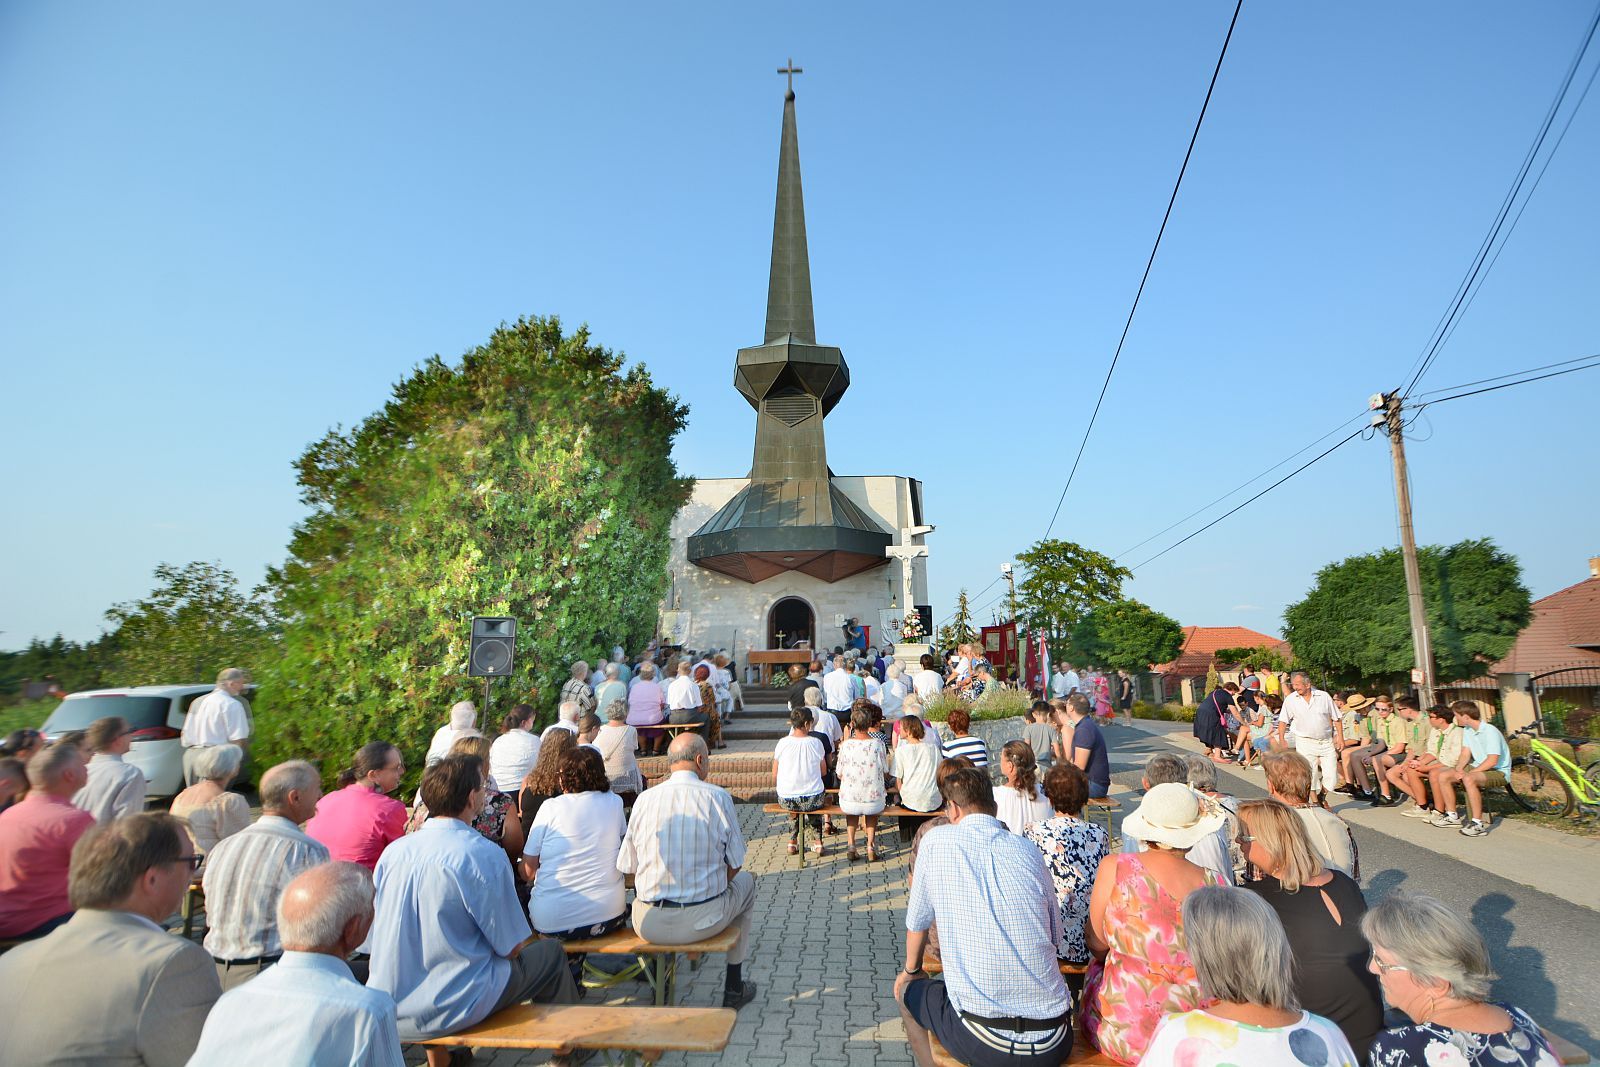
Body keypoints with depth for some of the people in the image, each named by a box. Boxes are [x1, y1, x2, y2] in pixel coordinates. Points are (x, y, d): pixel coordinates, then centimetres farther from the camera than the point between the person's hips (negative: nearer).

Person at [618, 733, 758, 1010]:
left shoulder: (644, 798, -4)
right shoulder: (718, 797, -9)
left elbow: (628, 868, 1)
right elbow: (735, 865, -3)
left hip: (647, 924, 3)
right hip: (702, 920, -2)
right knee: (745, 881, 28)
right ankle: (734, 986, 32)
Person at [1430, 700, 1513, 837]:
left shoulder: (1490, 731, -20)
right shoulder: (1467, 730, 7)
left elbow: (1492, 761, -25)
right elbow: (1465, 754, 7)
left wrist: (1467, 773, -23)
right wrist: (1458, 769, -12)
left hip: (1498, 771, -9)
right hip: (1478, 767, 9)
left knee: (1469, 779, -37)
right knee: (1442, 776, -4)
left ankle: (1478, 824, -30)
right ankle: (1452, 816, 6)